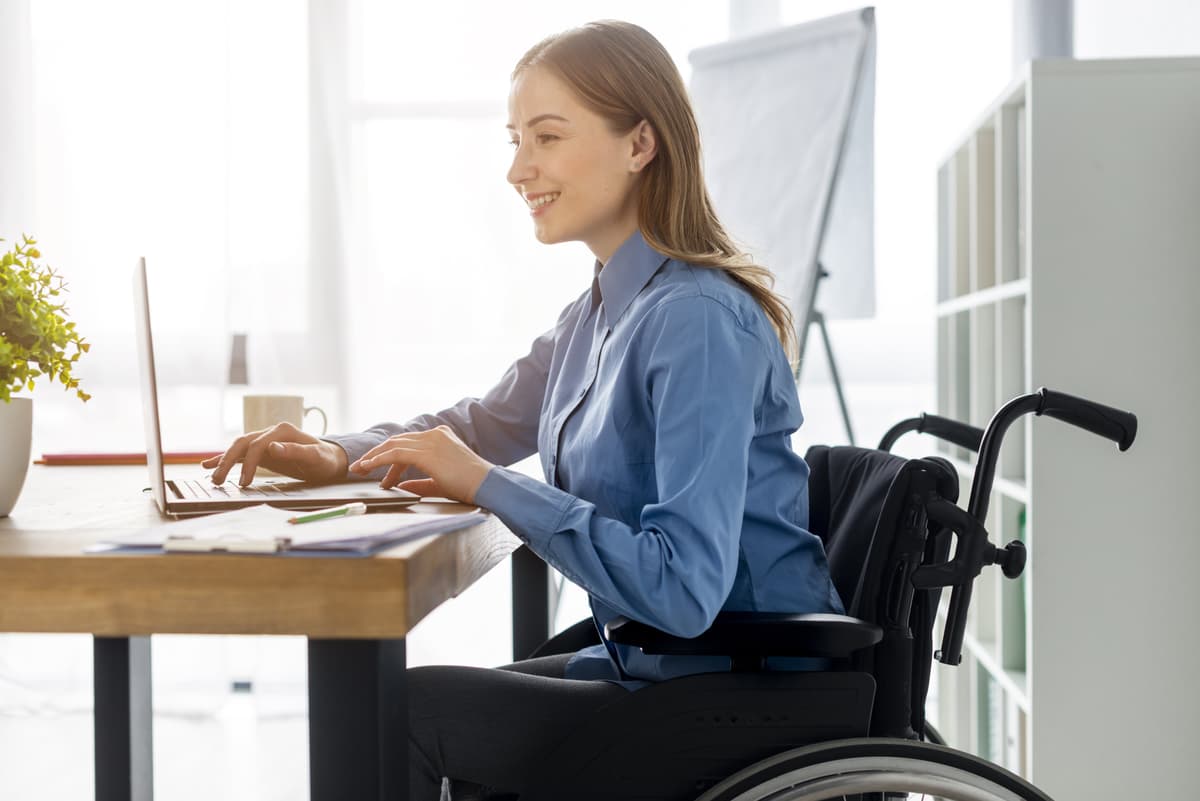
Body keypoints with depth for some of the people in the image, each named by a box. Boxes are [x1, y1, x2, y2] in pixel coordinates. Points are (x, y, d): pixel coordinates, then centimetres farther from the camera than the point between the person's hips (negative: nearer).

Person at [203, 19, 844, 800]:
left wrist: (489, 485, -24)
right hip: (656, 668, 9)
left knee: (403, 712, -12)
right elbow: (483, 423, 22)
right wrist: (341, 455, 4)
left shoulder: (698, 320, -22)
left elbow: (684, 587, -30)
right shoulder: (602, 310, 6)